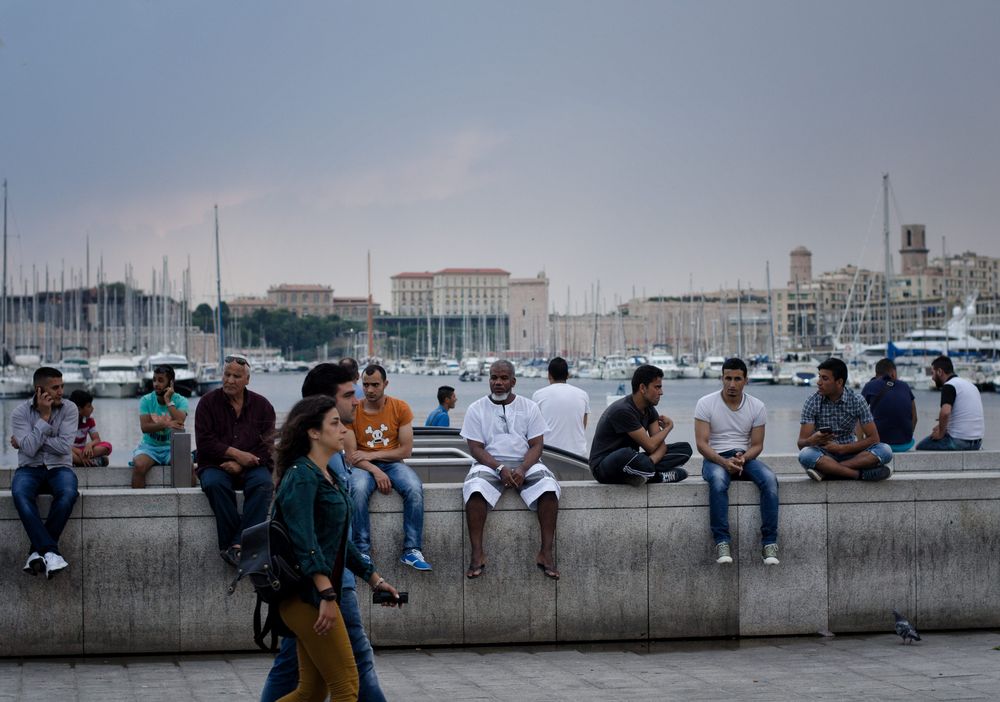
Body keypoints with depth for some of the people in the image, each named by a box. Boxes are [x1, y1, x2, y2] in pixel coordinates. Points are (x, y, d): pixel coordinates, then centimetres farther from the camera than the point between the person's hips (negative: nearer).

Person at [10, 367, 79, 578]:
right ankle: (50, 552, -40)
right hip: (29, 469, 0)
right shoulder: (20, 412, -3)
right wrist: (44, 416, -15)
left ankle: (38, 551, -27)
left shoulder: (69, 409, -2)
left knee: (68, 494, -35)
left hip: (59, 468, 0)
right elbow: (30, 449, -15)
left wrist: (25, 442, -11)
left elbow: (64, 446, -13)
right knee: (20, 494, -36)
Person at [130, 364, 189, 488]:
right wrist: (166, 424, -29)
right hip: (149, 446, 0)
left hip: (172, 447, 0)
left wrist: (168, 401, -16)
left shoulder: (180, 401, -1)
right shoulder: (146, 400, 0)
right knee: (139, 466, -31)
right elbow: (144, 427, -13)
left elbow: (180, 422, -20)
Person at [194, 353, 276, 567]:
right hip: (216, 465, 0)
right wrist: (236, 454, -13)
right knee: (214, 483, -35)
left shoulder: (262, 405, 9)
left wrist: (240, 464, -14)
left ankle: (238, 545, -40)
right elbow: (205, 442, -3)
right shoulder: (208, 402, 7)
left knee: (262, 483, -33)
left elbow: (267, 445, 0)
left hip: (251, 467, 1)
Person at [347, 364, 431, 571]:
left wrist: (372, 455, -11)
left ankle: (411, 551, -25)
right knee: (359, 489, -36)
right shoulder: (353, 412, -2)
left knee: (415, 488, -31)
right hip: (363, 466, -1)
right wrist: (375, 471, -22)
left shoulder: (400, 408, 0)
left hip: (392, 463, 1)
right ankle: (362, 552, -29)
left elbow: (406, 450, -3)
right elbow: (351, 456, -7)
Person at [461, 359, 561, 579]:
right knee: (475, 489, -35)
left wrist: (522, 469, -17)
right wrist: (500, 469, -18)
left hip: (525, 463, 1)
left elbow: (536, 445, 3)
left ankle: (546, 553, -27)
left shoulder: (529, 407, 9)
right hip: (489, 463, -1)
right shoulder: (477, 409, 6)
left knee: (549, 487, -30)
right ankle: (477, 554, -32)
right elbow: (476, 448, -2)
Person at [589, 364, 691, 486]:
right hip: (603, 466, -8)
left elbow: (660, 444, -3)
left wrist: (648, 463, -26)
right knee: (626, 454, -45)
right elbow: (650, 446, -21)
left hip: (630, 461, 8)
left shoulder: (649, 409, 5)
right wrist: (669, 426, -2)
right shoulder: (622, 411, -22)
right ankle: (660, 476, -18)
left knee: (685, 448, -4)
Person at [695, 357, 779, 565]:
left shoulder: (757, 407, 2)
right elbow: (701, 444, -9)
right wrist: (724, 462, -25)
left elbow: (757, 445, 4)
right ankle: (722, 542, -36)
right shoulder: (706, 404, -5)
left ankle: (769, 542, -28)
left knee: (769, 479, -30)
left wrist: (743, 458, -19)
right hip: (715, 458, -2)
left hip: (746, 457, 2)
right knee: (718, 480, -39)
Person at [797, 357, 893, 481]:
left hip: (849, 453, 2)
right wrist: (813, 440, -35)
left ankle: (826, 471, -32)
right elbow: (801, 444, -11)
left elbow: (873, 438, -7)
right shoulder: (812, 401, -7)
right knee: (805, 454, -36)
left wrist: (841, 448, -17)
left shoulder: (856, 400, -6)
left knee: (885, 450, -26)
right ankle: (861, 474, -34)